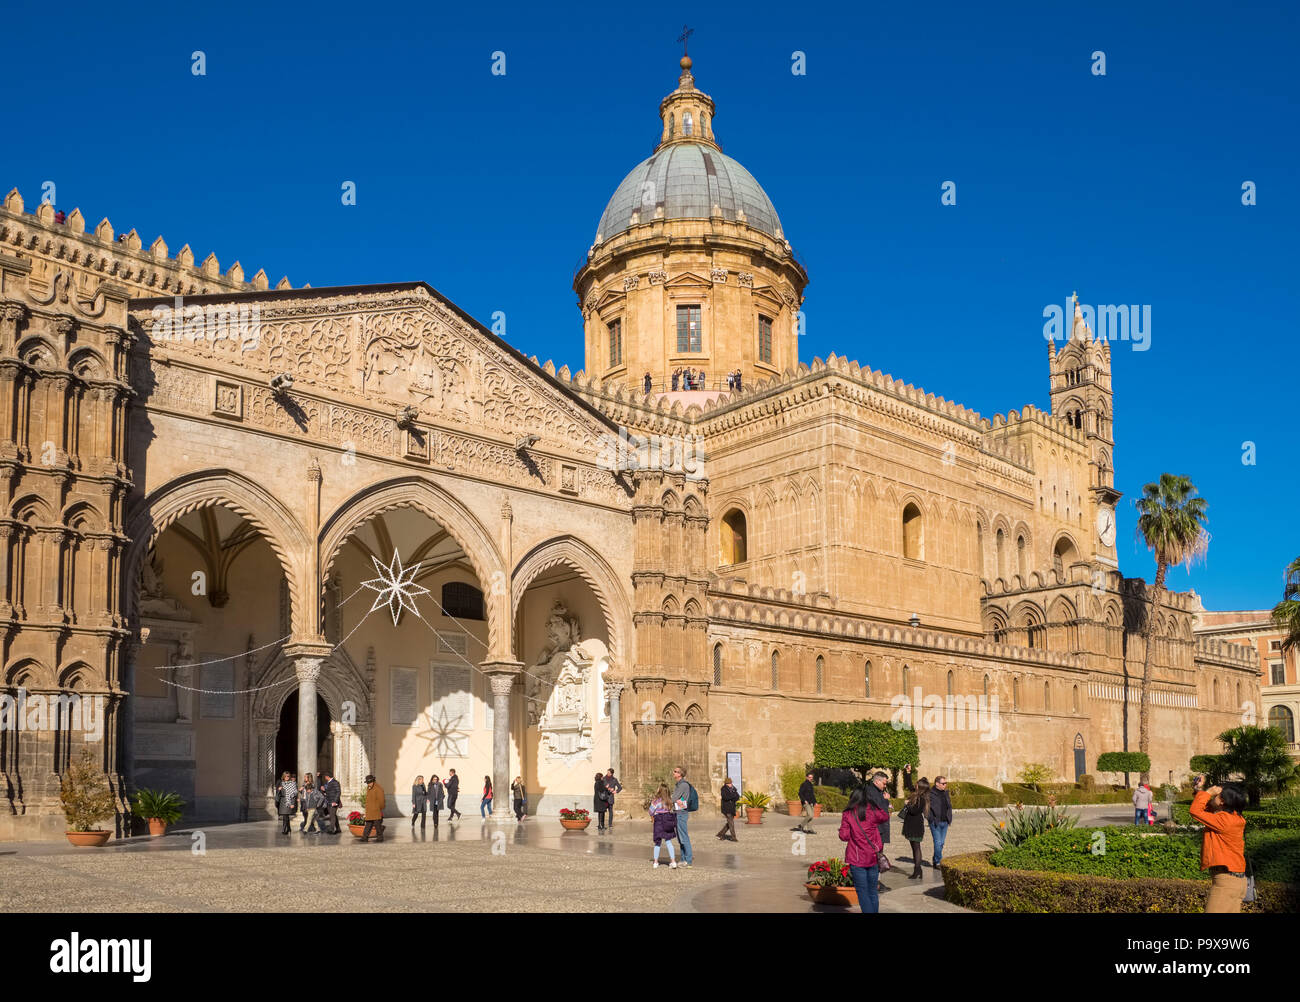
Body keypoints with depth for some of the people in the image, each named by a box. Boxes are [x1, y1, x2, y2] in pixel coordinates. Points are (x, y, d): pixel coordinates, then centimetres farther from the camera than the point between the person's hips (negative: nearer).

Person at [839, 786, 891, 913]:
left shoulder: (848, 814, -6)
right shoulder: (873, 811, 0)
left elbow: (844, 836, -9)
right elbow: (886, 817, 21)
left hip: (857, 859, -3)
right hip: (873, 857, 3)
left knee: (862, 893, 2)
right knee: (873, 892, 13)